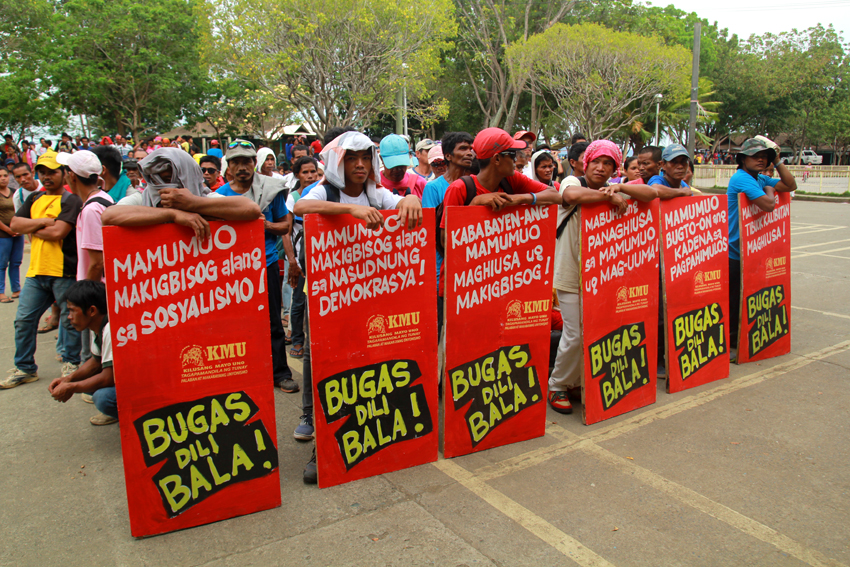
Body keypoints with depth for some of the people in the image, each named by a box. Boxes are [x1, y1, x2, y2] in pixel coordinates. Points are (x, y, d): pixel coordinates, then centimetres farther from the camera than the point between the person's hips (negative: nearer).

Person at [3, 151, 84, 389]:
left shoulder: (70, 200, -5)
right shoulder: (35, 198, 17)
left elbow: (57, 232, -17)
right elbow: (15, 224, 6)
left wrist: (31, 228, -2)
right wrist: (42, 222, -7)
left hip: (64, 271, -7)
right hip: (36, 271, 7)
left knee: (69, 320, 4)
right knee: (24, 320, 9)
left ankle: (71, 363, 19)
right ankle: (25, 368, 21)